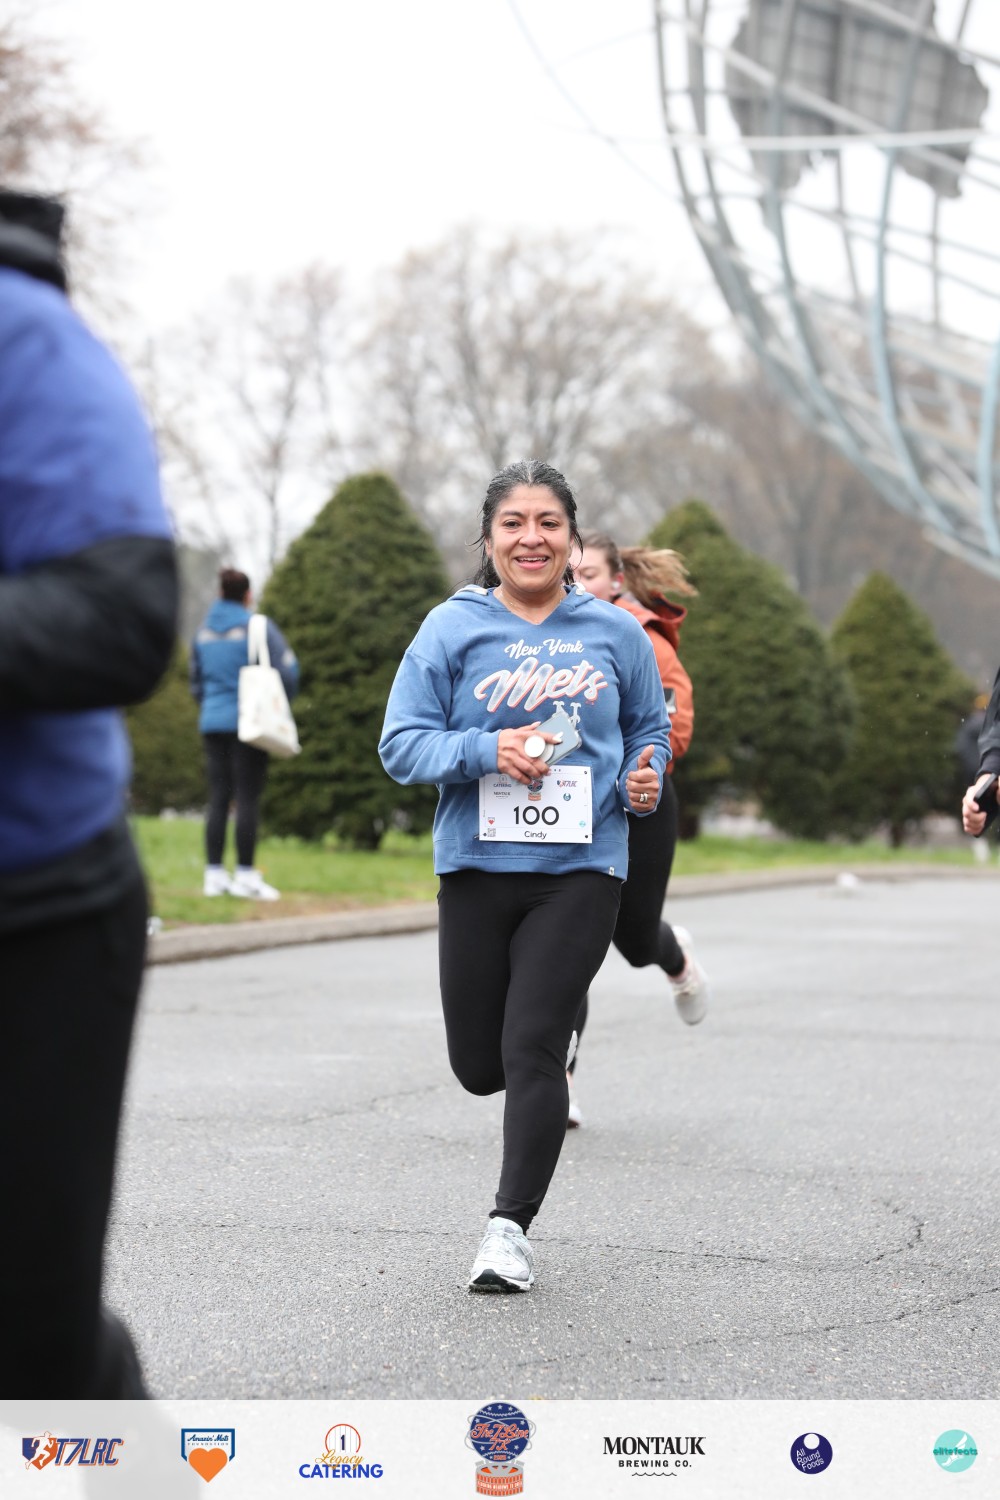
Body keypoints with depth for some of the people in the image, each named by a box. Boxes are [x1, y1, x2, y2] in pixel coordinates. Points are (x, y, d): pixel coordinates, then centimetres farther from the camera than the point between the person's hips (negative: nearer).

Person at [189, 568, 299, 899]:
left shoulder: (204, 630, 11)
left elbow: (196, 679, 19)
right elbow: (287, 669, -10)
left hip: (212, 723, 5)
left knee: (218, 798, 7)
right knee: (248, 798, -3)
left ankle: (214, 873, 8)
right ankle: (245, 875, -3)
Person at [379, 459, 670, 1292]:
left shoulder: (615, 633, 5)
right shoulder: (452, 629, 1)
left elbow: (649, 727, 19)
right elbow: (402, 744, -1)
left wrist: (645, 778, -3)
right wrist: (488, 749, -17)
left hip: (582, 870, -1)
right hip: (478, 866, 1)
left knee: (531, 1052, -10)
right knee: (480, 1065, 8)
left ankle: (512, 1225, 1)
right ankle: (549, 1066, 45)